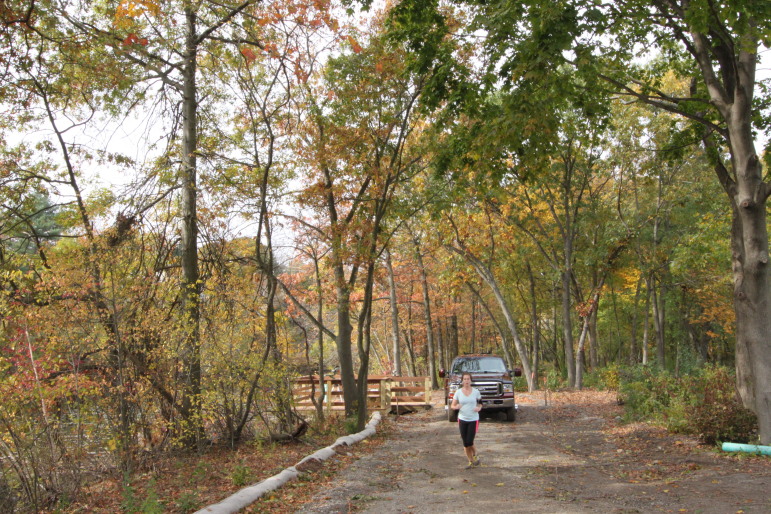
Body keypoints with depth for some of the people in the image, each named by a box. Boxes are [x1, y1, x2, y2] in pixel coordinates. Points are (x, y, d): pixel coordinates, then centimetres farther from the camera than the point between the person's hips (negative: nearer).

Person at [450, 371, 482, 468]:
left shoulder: (476, 391, -2)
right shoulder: (458, 392, -1)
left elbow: (480, 403, 10)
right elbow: (452, 406, 2)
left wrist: (479, 408, -12)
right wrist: (456, 407, -21)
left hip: (473, 420, -2)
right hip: (462, 420, 2)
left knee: (469, 442, -9)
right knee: (465, 443, 5)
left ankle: (475, 456, 21)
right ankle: (471, 461, 23)